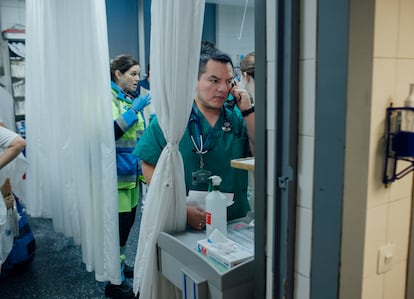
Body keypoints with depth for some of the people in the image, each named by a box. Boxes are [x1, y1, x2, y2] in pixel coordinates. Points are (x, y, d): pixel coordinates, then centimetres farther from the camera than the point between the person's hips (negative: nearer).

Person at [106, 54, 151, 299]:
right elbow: (109, 131, -23)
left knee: (128, 221, 16)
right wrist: (134, 109, -22)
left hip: (132, 171, 9)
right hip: (117, 172, -8)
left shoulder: (130, 99, 15)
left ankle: (118, 263, 35)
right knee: (119, 223, -6)